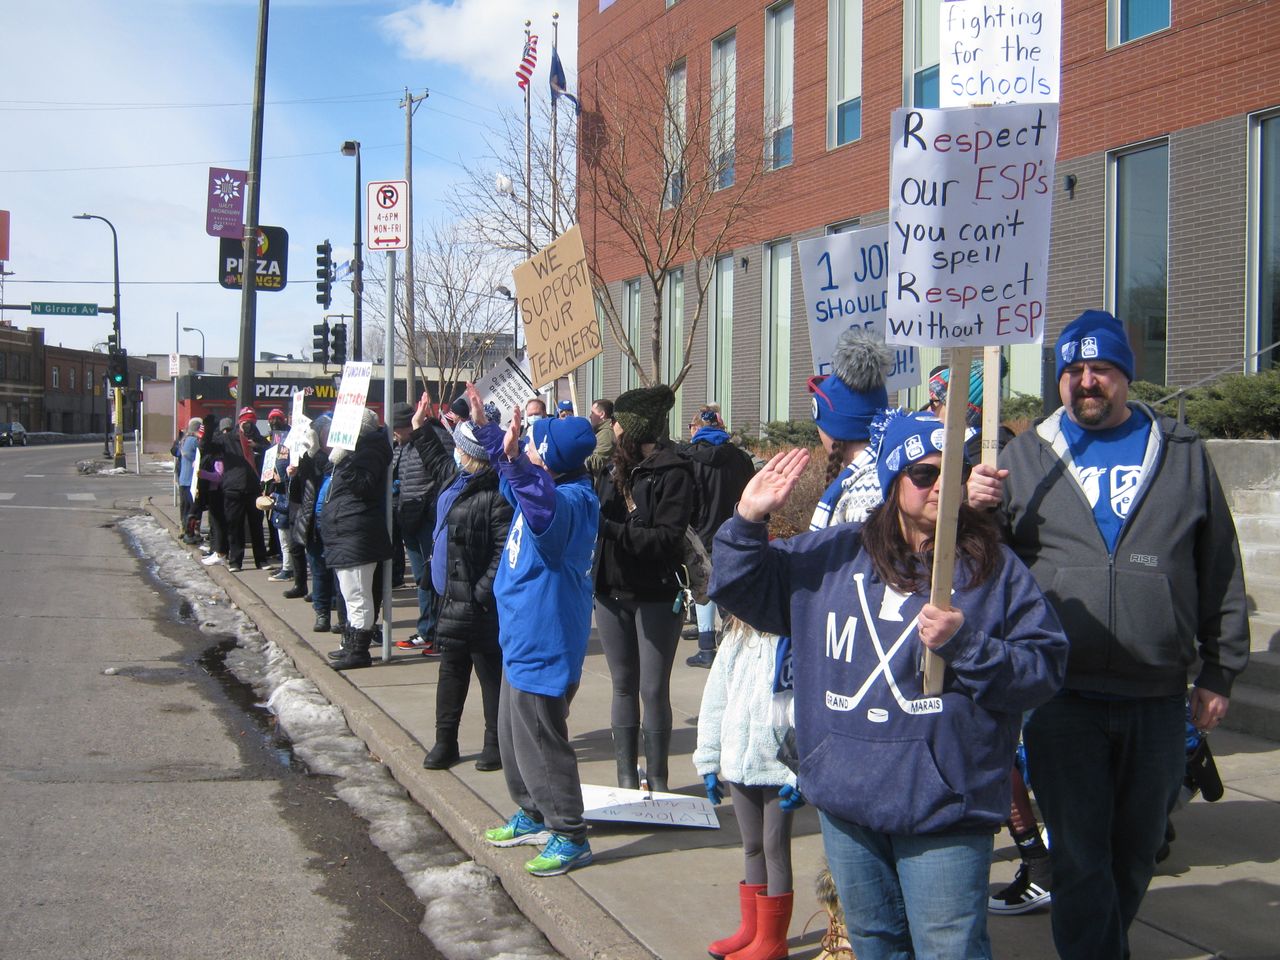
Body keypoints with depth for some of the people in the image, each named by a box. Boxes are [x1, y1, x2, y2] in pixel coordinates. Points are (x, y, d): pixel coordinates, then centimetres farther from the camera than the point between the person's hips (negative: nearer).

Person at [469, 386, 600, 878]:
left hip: (543, 644, -11)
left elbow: (544, 509, -49)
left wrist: (513, 459, -59)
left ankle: (569, 837, 8)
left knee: (538, 741, -3)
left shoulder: (572, 501, -25)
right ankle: (533, 816, 36)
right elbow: (515, 478, 25)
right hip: (523, 636, 11)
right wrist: (486, 427, 23)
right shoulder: (547, 484, 3)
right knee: (513, 733, 21)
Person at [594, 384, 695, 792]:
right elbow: (596, 515, 13)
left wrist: (609, 528, -24)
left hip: (656, 596, -6)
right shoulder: (615, 468, 9)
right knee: (624, 687, 12)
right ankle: (626, 778, 20)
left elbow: (667, 540, -20)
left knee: (654, 690, 0)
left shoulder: (672, 473, -12)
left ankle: (657, 780, 11)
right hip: (613, 592, 6)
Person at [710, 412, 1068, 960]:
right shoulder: (832, 556, 7)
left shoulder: (994, 568, -3)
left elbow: (1045, 668, -7)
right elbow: (740, 589, 15)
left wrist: (965, 644, -20)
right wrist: (748, 522, -2)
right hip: (845, 798, 4)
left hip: (944, 810, -4)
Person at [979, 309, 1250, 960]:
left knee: (1135, 852, 16)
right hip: (1063, 696, -2)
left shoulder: (1182, 455, 8)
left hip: (1157, 700, 2)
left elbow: (1220, 571, 11)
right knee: (1079, 859, 0)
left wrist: (1219, 673, 9)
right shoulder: (1026, 456, 5)